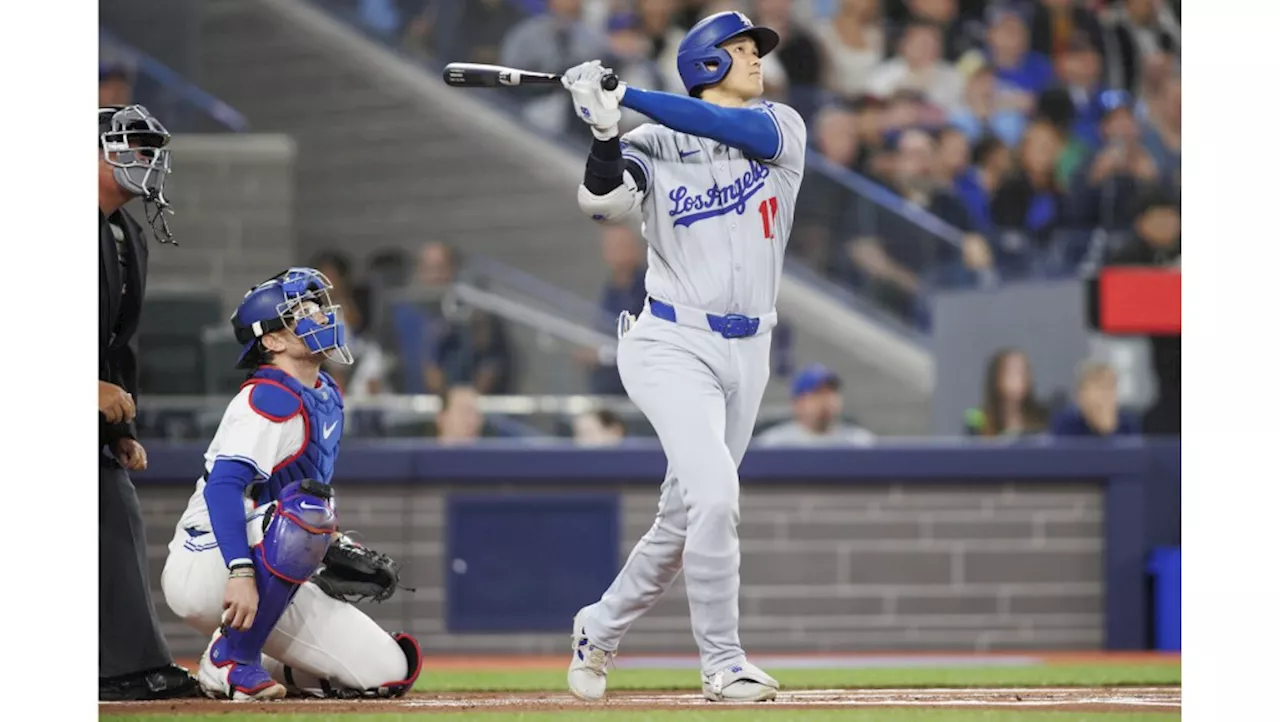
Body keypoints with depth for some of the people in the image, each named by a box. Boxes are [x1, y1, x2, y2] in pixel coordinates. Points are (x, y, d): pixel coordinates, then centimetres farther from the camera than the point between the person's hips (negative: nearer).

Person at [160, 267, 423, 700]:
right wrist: (242, 573, -40)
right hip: (206, 569, -8)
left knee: (389, 671, -4)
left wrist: (335, 549, 10)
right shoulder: (270, 400, -16)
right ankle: (231, 659, -24)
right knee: (305, 507, -37)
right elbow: (223, 486, -28)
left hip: (269, 580, 8)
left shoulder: (326, 396, 12)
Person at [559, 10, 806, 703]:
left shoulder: (782, 127, 6)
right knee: (714, 494, -21)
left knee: (682, 519, 10)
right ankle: (723, 664, -13)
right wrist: (605, 131, -34)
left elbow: (735, 129, -15)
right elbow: (603, 203, -18)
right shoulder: (654, 146, -1)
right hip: (673, 345, -5)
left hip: (746, 355, 5)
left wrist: (627, 96, -20)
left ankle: (600, 628, 31)